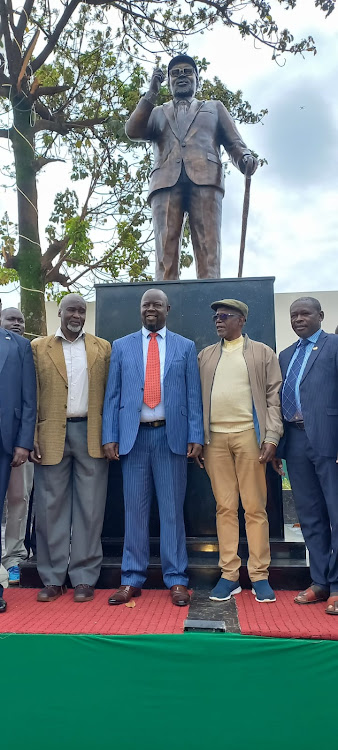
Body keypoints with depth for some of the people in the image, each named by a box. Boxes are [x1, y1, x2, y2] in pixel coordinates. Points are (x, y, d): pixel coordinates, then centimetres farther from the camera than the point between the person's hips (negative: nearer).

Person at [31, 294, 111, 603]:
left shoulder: (102, 348, 10)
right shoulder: (39, 347, 9)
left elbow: (109, 393, 7)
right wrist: (32, 437, -5)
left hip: (91, 434, 0)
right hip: (52, 436, 0)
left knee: (89, 507, 3)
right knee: (51, 505, 5)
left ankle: (84, 577, 15)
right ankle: (53, 578, 18)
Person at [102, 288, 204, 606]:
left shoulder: (185, 347, 9)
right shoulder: (121, 346, 11)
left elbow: (193, 395, 5)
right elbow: (113, 395, 7)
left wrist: (195, 436, -3)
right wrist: (110, 437, 0)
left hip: (172, 436, -1)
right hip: (133, 436, 1)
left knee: (172, 509, 4)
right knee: (134, 509, 6)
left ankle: (176, 580, 14)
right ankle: (132, 579, 16)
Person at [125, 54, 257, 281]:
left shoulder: (214, 108, 33)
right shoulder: (157, 113, 33)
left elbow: (234, 143, 20)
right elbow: (133, 131, 13)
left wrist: (245, 158, -2)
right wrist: (151, 94, 7)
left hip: (205, 179, 0)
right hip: (167, 182, 1)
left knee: (209, 252, -17)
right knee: (166, 253, -16)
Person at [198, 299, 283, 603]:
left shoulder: (262, 352, 9)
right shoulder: (205, 355, 16)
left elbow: (273, 397, 3)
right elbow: (198, 397, 13)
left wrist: (271, 437, -7)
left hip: (248, 434, -2)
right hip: (214, 437, 3)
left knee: (255, 507, 0)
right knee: (225, 507, 5)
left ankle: (260, 575, 10)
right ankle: (229, 575, 12)